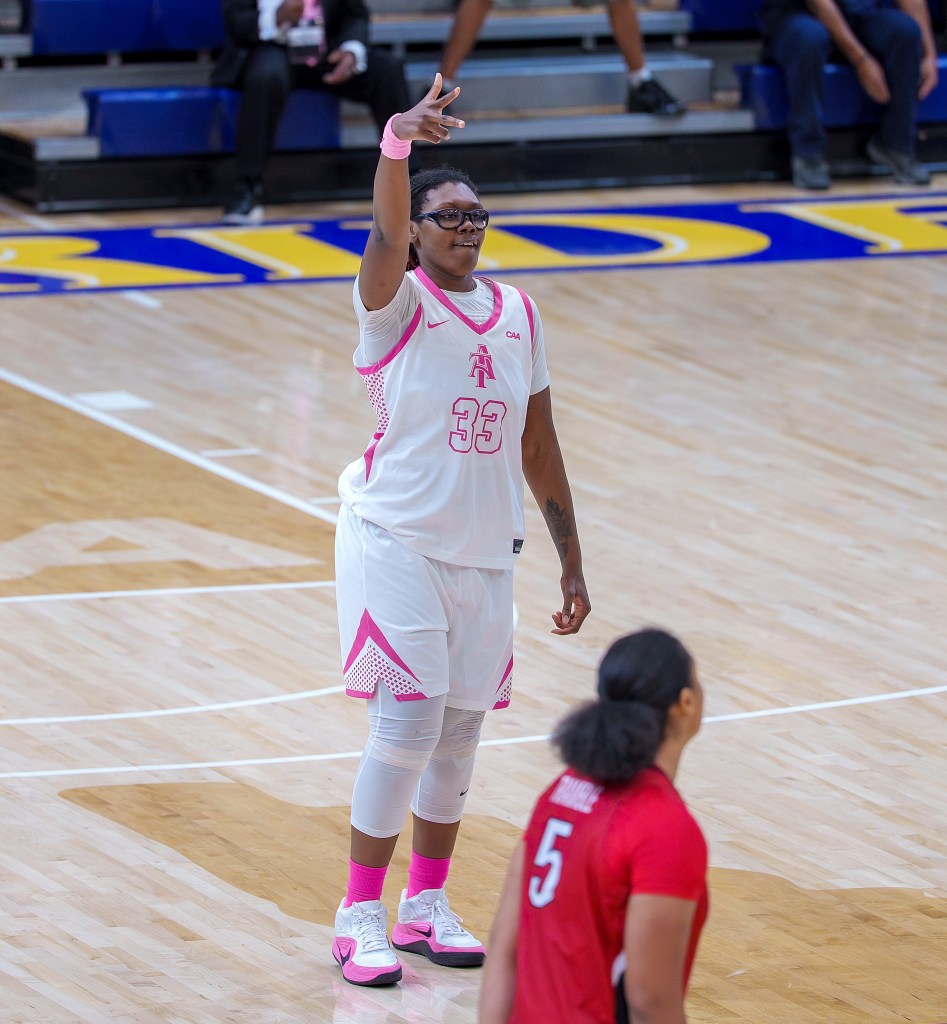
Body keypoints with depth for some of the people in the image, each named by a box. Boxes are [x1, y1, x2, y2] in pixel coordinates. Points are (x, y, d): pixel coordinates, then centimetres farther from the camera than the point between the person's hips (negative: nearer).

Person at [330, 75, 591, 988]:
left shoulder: (518, 315, 7)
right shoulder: (396, 301, -8)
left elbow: (537, 446, 12)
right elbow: (385, 231, -31)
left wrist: (571, 560, 11)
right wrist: (397, 142, -51)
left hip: (486, 553, 5)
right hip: (398, 542, -5)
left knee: (459, 732, 10)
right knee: (408, 725, -11)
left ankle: (426, 904, 24)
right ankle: (359, 913, -1)